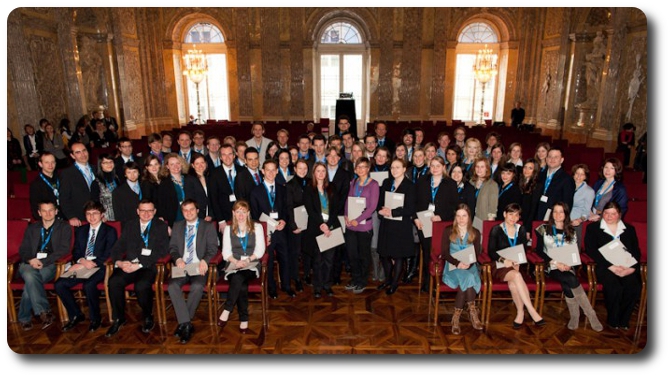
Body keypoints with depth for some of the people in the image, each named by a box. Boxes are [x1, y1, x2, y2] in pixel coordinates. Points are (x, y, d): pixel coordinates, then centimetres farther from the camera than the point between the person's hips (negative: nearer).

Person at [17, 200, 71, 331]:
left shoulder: (64, 228, 9)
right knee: (30, 276, -33)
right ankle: (44, 312, -32)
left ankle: (24, 318, -19)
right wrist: (31, 260, -9)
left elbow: (64, 249, -2)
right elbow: (23, 250, 15)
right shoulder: (32, 228, 21)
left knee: (30, 282, -32)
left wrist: (43, 262, -14)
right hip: (30, 263, 3)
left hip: (50, 265, -3)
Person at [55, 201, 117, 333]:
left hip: (99, 267, -5)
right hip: (81, 266, 5)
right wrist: (82, 261, -11)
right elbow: (75, 252, 13)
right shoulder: (80, 230, 18)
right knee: (59, 284, -18)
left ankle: (95, 318, -11)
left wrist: (86, 265, -16)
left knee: (89, 285, -33)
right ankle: (76, 315, 1)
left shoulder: (110, 231, 2)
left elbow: (108, 256, -7)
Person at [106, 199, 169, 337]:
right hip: (128, 265, 4)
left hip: (149, 266, -3)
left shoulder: (161, 226, 6)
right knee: (113, 282, -25)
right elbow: (117, 248, 12)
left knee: (142, 285, -32)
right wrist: (118, 262, -11)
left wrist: (139, 264, -17)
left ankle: (148, 317, -4)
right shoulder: (129, 226, 19)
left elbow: (161, 251, -6)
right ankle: (118, 318, -4)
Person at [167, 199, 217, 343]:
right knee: (172, 285, -27)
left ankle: (183, 323, -13)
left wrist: (205, 261, -19)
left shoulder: (208, 226, 8)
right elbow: (172, 247, 13)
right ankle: (186, 324, -22)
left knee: (197, 286, -32)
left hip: (199, 267, -3)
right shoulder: (177, 226, 18)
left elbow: (213, 248, 0)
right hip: (182, 266, 3)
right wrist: (178, 259, -9)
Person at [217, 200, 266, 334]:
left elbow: (260, 249, 1)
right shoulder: (228, 229, 16)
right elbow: (226, 251, 6)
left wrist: (247, 260, -16)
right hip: (234, 265, 2)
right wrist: (236, 261, -14)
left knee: (238, 278, -35)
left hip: (252, 266, -1)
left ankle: (226, 311, -25)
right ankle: (244, 319, -22)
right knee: (241, 285, -32)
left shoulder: (257, 227, 10)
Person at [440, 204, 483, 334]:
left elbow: (477, 254, 6)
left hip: (470, 266, 1)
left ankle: (456, 316, -26)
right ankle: (472, 311, -23)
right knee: (467, 278, -34)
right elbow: (445, 253, -1)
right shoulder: (448, 231, 6)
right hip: (453, 266, -1)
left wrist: (468, 264, -17)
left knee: (466, 280, -34)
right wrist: (458, 263, -20)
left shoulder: (475, 233, 12)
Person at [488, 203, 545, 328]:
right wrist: (504, 260, -23)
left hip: (516, 266, 3)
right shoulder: (496, 230, 0)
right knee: (516, 275, -33)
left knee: (513, 283, -31)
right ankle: (532, 312, -32)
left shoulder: (521, 230, 11)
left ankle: (520, 313, -20)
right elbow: (491, 252, -5)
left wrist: (517, 263, -11)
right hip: (500, 266, -3)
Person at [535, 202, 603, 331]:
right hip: (551, 266, -2)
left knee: (567, 285, -32)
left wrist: (569, 265, -10)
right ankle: (590, 314, -22)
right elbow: (539, 250, 0)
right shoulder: (544, 229, 6)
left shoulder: (571, 231, 15)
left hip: (567, 267, 2)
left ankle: (575, 317, -22)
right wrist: (555, 263, -13)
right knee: (572, 280, -31)